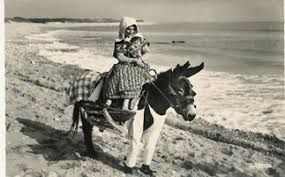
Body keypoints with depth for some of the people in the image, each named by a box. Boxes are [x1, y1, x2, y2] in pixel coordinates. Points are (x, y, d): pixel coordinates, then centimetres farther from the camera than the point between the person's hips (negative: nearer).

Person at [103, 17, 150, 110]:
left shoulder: (140, 40, 11)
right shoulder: (119, 43, 6)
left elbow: (146, 53, 10)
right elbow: (120, 57, -5)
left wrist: (141, 59, -12)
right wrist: (134, 60, -17)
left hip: (138, 67, 0)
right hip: (123, 66, 1)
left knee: (131, 78, -33)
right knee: (117, 74, -31)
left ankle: (125, 105, -42)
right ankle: (108, 101, -36)